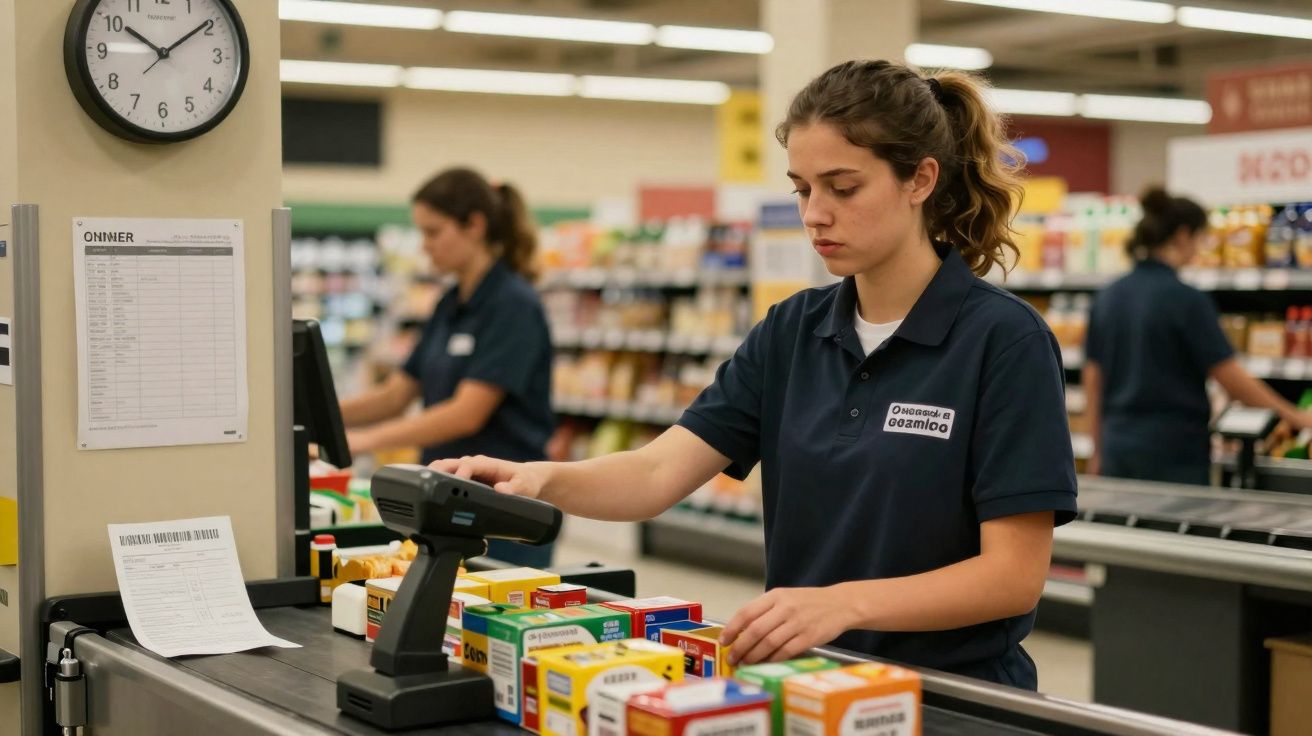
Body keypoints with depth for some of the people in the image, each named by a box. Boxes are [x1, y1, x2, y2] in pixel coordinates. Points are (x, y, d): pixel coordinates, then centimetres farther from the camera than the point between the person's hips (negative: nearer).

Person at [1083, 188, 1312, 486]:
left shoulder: (1108, 296, 6)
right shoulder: (1186, 299, -12)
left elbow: (1093, 380, 10)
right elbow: (1233, 379, -10)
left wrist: (1099, 450, 18)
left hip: (1118, 447, 6)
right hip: (1174, 452, -6)